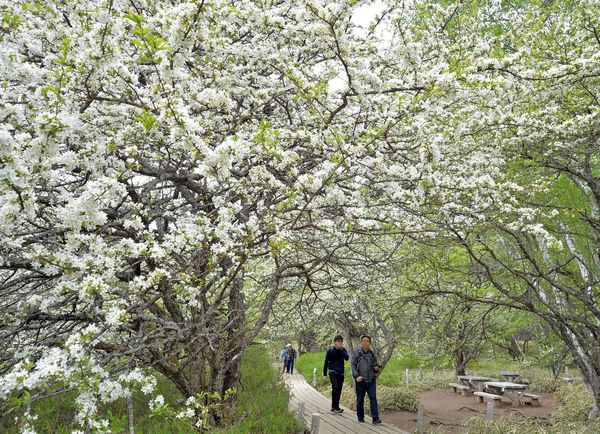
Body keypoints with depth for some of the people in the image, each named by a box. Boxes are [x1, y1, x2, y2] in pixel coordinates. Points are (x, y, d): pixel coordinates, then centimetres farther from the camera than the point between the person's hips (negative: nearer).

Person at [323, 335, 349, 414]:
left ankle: (336, 407, 17)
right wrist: (325, 374, -1)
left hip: (341, 372, 4)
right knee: (335, 387, -20)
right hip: (332, 371, -4)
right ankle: (334, 407, -16)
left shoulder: (343, 350, 4)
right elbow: (326, 362, -1)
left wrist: (341, 349, -18)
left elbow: (347, 358, -14)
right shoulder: (330, 350, -5)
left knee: (339, 390, 6)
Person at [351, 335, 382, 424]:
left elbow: (375, 365, 19)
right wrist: (356, 376, -16)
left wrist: (377, 368, -4)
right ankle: (360, 417, 21)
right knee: (360, 399, 7)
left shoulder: (372, 354, 10)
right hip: (360, 380, -2)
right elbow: (353, 366, -3)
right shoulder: (356, 353, 1)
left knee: (373, 398, -7)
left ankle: (375, 418, -7)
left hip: (371, 380, 2)